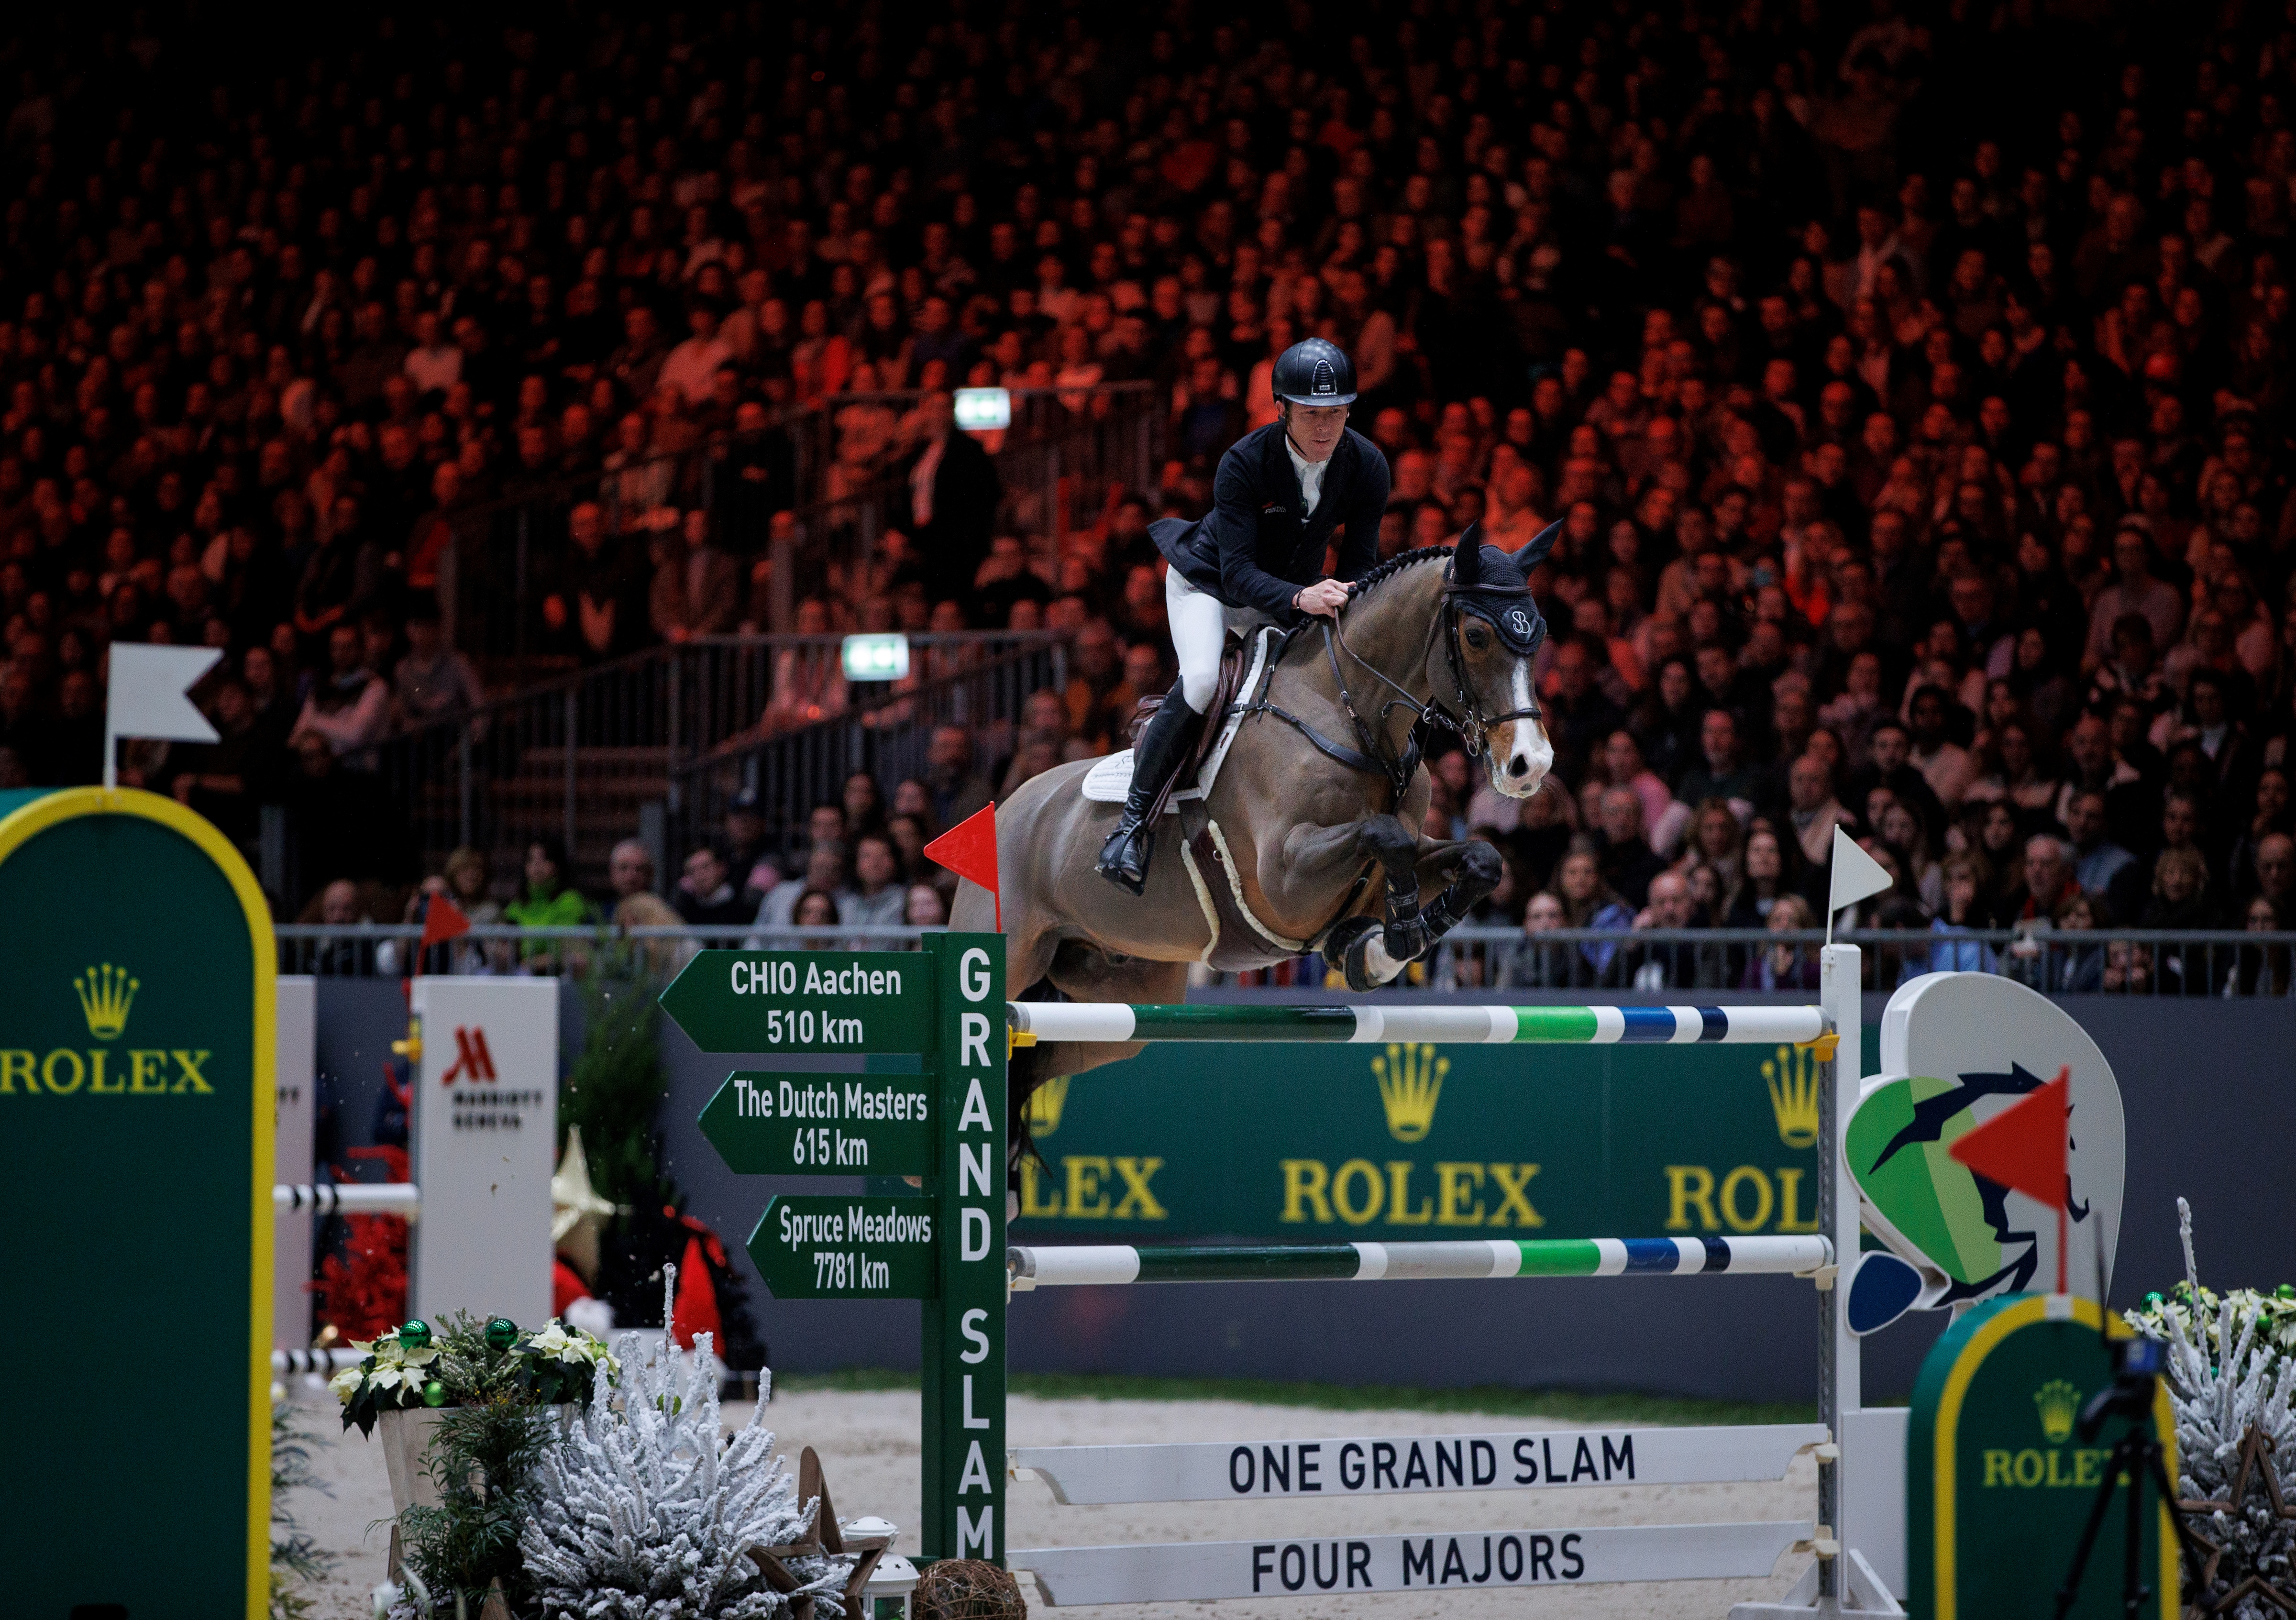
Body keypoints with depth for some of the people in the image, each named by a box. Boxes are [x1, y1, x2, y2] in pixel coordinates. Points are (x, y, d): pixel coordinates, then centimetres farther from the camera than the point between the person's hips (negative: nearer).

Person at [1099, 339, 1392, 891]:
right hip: (1211, 583, -5)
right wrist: (1301, 598, -52)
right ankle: (1134, 817, -21)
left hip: (1299, 591, 5)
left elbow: (1360, 566, -12)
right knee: (1201, 680, -32)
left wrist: (1346, 605, -34)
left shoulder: (1367, 466, -19)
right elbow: (1239, 573, -34)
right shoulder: (1244, 463, -30)